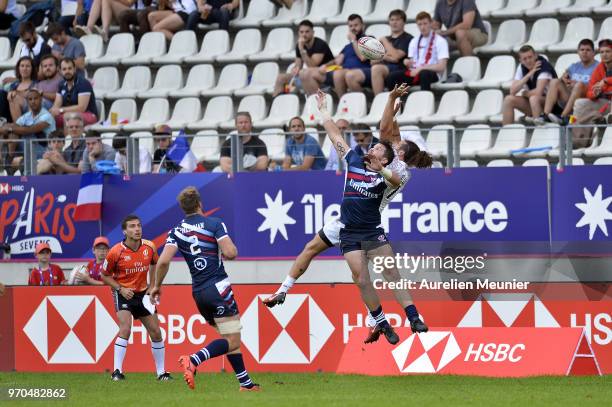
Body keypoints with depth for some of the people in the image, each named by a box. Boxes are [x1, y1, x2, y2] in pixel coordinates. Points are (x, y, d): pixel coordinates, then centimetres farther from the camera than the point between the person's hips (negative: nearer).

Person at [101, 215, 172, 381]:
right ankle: (117, 371, -20)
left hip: (143, 293, 4)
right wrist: (121, 289, -17)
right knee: (125, 329, -24)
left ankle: (161, 372, 18)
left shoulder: (149, 247, -8)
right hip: (123, 293, -4)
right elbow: (105, 276, -4)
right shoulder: (115, 252, -18)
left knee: (156, 332, 4)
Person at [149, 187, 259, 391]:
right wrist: (224, 252, 10)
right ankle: (193, 360, -29)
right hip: (218, 287, -6)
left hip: (198, 292, 6)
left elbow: (163, 261, -4)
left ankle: (245, 383, 15)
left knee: (230, 339, 17)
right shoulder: (215, 224, -4)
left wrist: (157, 286, 9)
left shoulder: (177, 231, 6)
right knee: (232, 341, -9)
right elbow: (231, 253, -14)